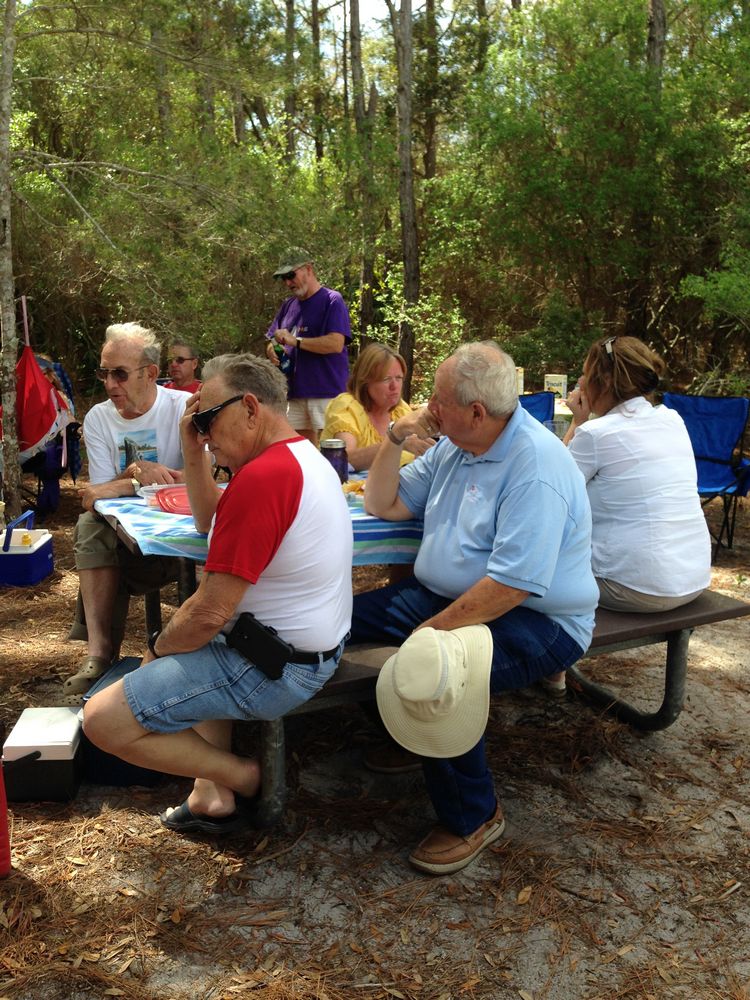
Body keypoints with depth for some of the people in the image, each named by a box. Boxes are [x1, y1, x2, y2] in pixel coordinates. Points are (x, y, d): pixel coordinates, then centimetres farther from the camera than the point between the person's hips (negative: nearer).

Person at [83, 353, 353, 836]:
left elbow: (210, 613, -23)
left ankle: (242, 776, 8)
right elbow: (209, 520, 22)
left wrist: (157, 648, -3)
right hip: (317, 650, 11)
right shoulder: (304, 456, 9)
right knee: (189, 654, 35)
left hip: (275, 667, -10)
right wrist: (194, 450, 8)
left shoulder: (261, 477, -24)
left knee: (102, 719, -7)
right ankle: (214, 797, 24)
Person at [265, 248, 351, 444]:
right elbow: (272, 341, 21)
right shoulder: (288, 305, 16)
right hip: (296, 391, 6)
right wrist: (272, 350, -3)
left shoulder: (332, 301, -5)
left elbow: (336, 344, -17)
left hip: (327, 391, -6)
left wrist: (295, 341, -15)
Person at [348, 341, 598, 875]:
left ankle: (474, 817, -9)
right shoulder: (453, 446, 6)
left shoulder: (537, 466, -23)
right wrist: (395, 437, -3)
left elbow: (511, 585, -28)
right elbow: (384, 505, 12)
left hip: (537, 619, -8)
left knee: (431, 676, -34)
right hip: (442, 593, 9)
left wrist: (432, 631, -24)